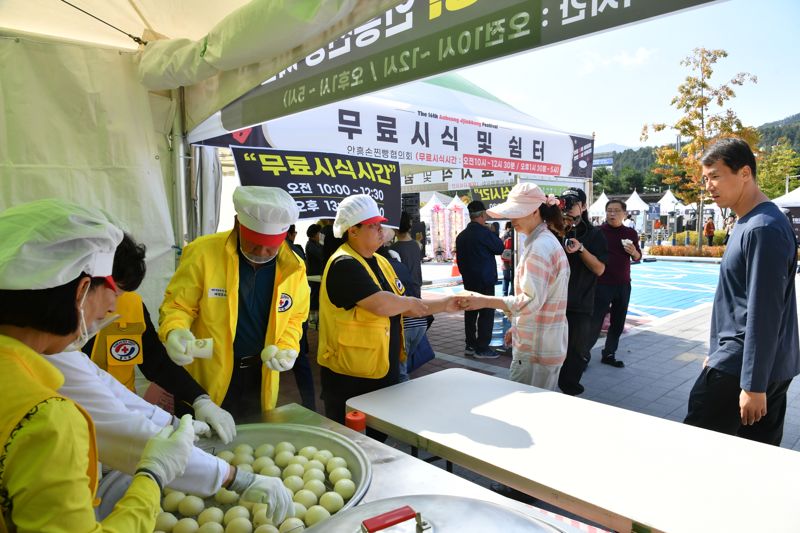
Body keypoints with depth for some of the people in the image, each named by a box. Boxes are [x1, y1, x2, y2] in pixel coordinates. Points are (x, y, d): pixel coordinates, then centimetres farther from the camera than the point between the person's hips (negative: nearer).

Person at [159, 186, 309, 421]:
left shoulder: (294, 267, -7)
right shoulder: (202, 252, -18)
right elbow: (176, 305, -9)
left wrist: (287, 349, -11)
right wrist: (174, 332, -29)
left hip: (260, 378, 3)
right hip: (205, 379, -3)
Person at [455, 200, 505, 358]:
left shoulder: (461, 235, 10)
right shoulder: (484, 232, -14)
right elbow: (499, 248, -2)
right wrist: (493, 234, 10)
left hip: (468, 280, 8)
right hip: (485, 281, -8)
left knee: (470, 312, 12)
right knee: (486, 314, -3)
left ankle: (470, 345, 18)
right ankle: (482, 348, -2)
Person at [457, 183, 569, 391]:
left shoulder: (540, 247, -19)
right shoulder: (544, 241, 13)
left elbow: (530, 301, -24)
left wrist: (485, 301, -26)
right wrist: (517, 327, 18)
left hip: (535, 348, -10)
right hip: (546, 344, 10)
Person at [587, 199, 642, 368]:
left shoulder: (631, 233, 6)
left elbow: (638, 257, 15)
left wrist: (634, 252, -6)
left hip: (623, 285, 5)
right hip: (602, 284, -5)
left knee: (618, 323, 11)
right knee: (595, 322, -3)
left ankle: (609, 354, 24)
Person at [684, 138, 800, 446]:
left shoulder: (763, 228, -18)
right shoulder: (748, 223, 13)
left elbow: (764, 313, -21)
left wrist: (754, 384, -20)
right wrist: (717, 351, 22)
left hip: (745, 366, -9)